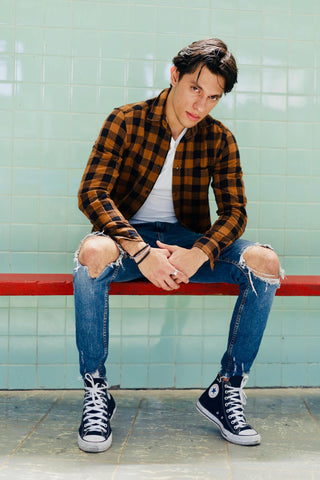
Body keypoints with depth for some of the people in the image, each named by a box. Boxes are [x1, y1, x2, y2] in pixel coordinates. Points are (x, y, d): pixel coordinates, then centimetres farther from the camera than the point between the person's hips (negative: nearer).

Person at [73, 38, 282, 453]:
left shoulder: (220, 139, 2)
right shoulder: (126, 121, -5)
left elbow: (234, 211, -3)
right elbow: (92, 192, -14)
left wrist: (198, 254, -25)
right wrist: (141, 252, -28)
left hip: (188, 238, 2)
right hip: (129, 233, -2)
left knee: (265, 262, -23)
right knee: (93, 253, -38)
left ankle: (226, 391, -13)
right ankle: (96, 395, -22)